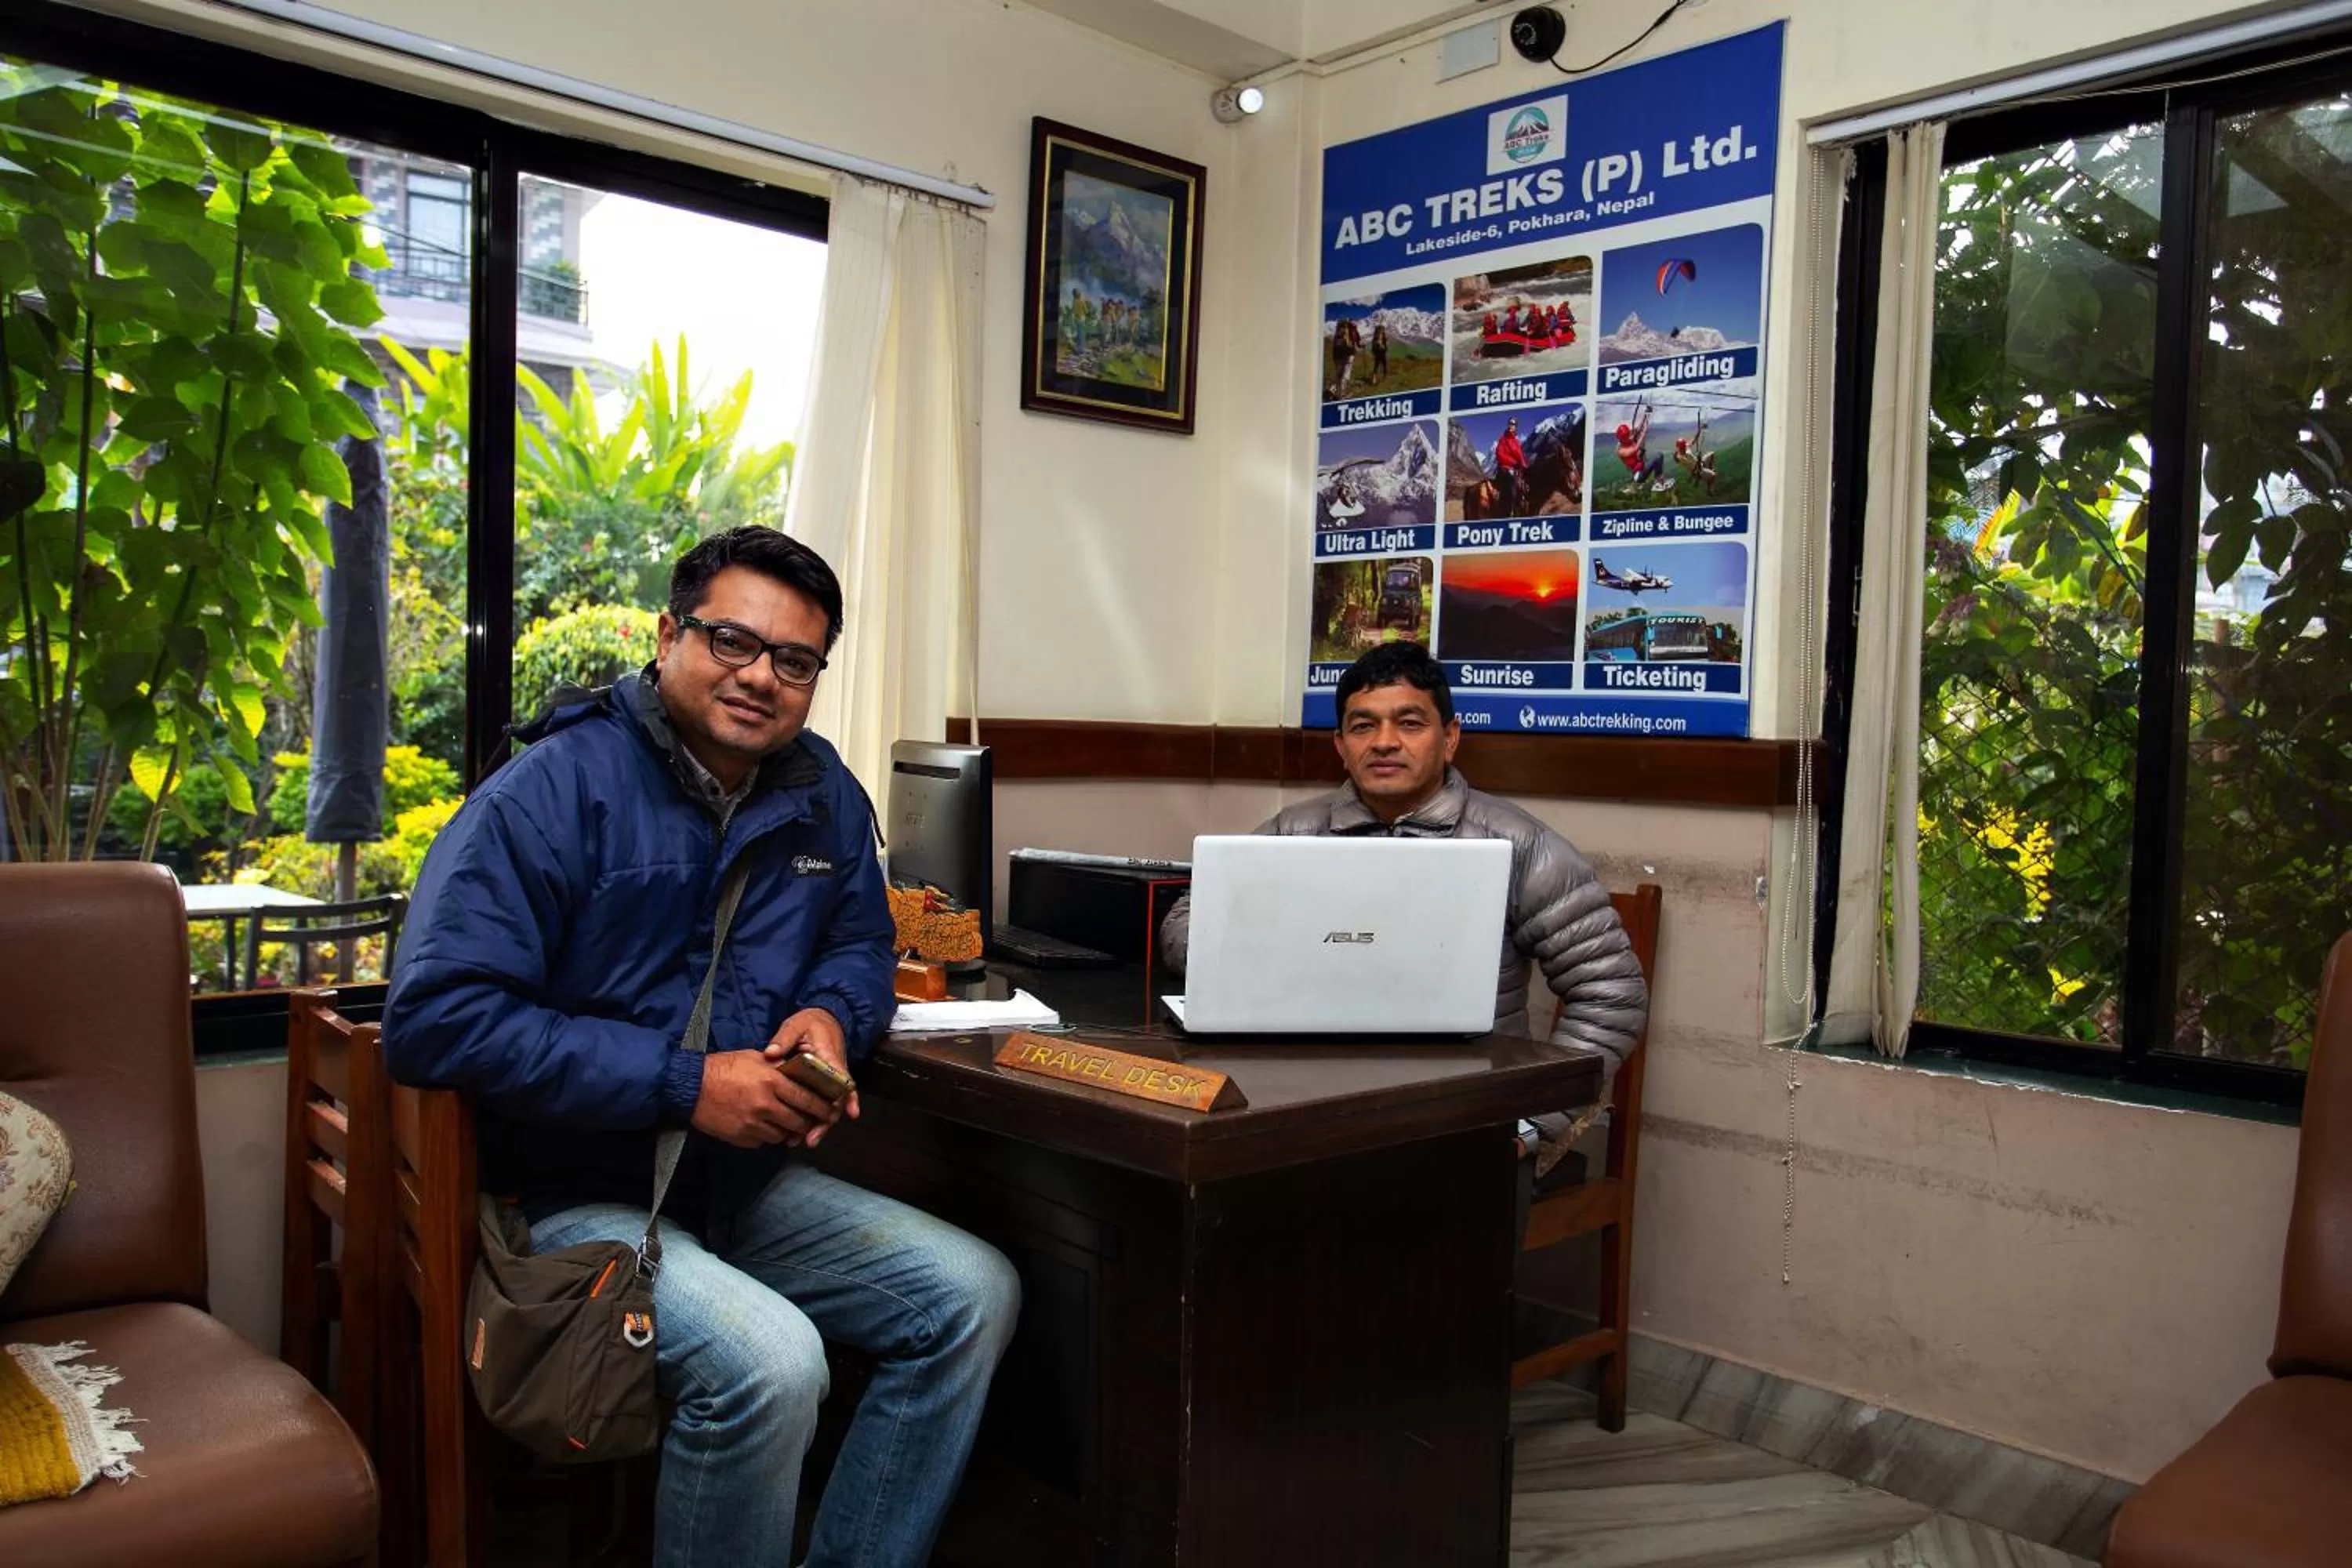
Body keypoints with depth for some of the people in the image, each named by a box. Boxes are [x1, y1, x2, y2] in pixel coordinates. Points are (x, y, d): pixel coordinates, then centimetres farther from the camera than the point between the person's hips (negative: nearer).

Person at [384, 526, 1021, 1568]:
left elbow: (859, 940, 21)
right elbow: (435, 1016, -21)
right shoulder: (556, 789, -15)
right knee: (768, 1363, -31)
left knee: (974, 1293, -3)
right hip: (572, 1199, -7)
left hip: (744, 1185, 7)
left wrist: (832, 1014, -6)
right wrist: (685, 1084, -24)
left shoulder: (822, 797, 5)